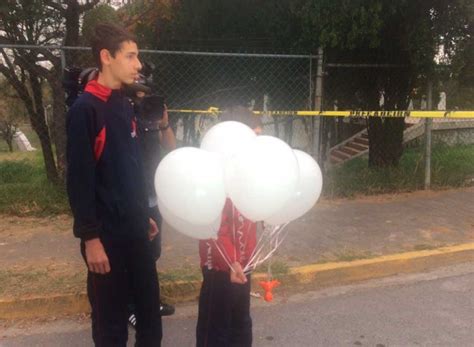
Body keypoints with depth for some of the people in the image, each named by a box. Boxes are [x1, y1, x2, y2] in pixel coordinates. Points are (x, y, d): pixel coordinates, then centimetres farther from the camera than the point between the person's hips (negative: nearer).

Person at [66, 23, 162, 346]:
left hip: (135, 229, 7)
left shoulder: (125, 106, 10)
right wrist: (90, 237, -16)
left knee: (150, 307, 16)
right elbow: (79, 180, -16)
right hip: (106, 234, -7)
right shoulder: (85, 109, -14)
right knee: (111, 319, 7)